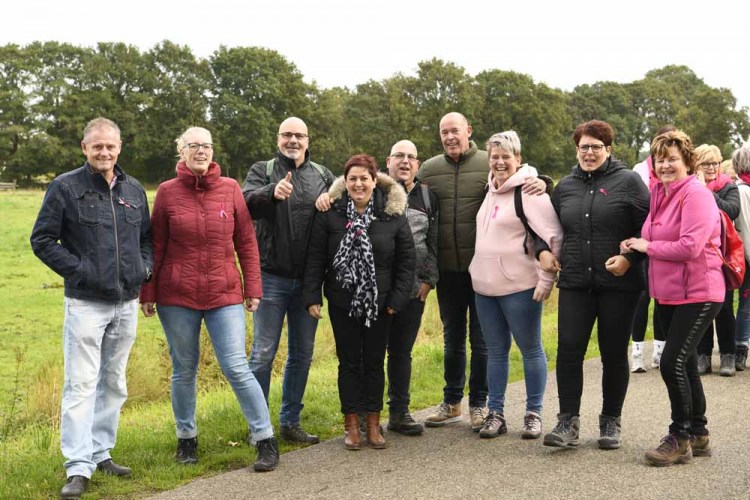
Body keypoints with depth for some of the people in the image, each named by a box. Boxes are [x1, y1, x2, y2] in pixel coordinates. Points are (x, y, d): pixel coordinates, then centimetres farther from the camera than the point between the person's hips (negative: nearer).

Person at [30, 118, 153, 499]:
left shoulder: (134, 190, 9)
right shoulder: (65, 188, -5)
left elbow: (146, 237, 20)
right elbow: (42, 240, -5)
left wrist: (144, 268, 3)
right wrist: (77, 269, -13)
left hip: (126, 303, 5)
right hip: (85, 303, -5)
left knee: (114, 383, 13)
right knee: (80, 385, -7)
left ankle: (101, 453, 25)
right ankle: (78, 468, -3)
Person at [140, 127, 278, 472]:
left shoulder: (230, 188, 1)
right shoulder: (168, 191, 0)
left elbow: (246, 242, 4)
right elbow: (156, 247, 4)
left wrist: (253, 288, 1)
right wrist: (148, 293, 3)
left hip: (224, 294, 0)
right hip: (176, 296, 1)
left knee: (237, 369, -5)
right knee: (184, 370, 11)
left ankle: (266, 441, 4)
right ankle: (186, 439, 27)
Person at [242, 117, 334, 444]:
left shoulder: (322, 175, 12)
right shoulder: (262, 171, 1)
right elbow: (247, 202, -18)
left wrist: (330, 198, -14)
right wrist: (272, 192, -39)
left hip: (307, 281, 4)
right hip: (272, 279, -4)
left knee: (302, 354, 11)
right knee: (263, 354, -1)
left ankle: (290, 423, 23)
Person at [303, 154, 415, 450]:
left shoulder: (393, 214, -4)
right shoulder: (330, 213, -5)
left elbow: (407, 259, -1)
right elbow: (316, 258, -3)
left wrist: (398, 298, -5)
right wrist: (312, 297, -8)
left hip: (380, 304, 1)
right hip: (343, 303, 0)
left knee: (374, 362, 10)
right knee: (349, 362, 7)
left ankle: (373, 424, 21)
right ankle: (351, 425, 17)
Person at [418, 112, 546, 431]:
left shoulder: (490, 164, -4)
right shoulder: (429, 170, 5)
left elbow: (524, 180, 3)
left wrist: (541, 183, -21)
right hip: (447, 269, 3)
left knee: (481, 340, 6)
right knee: (452, 338, 15)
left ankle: (479, 405, 19)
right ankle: (452, 403, 27)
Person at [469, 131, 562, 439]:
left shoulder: (529, 191, -11)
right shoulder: (491, 190, 13)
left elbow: (554, 237, -16)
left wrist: (546, 279, -16)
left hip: (519, 287, -7)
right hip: (485, 287, 8)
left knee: (530, 349, 4)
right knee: (495, 351, 12)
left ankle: (534, 414, 14)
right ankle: (495, 413, 20)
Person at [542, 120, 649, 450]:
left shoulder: (627, 181, -2)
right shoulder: (565, 186, 12)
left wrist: (629, 258, -14)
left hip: (618, 284, -3)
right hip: (575, 284, 3)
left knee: (614, 354, 6)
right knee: (568, 349, -6)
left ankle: (610, 423, 19)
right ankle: (568, 422, 1)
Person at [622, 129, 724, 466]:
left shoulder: (696, 196, -15)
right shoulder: (659, 195, 10)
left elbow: (690, 247, -24)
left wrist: (647, 246, -14)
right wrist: (636, 245, 0)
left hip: (697, 295, -9)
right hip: (668, 294, 9)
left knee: (672, 362, -13)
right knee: (684, 364, 15)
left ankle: (680, 438, 2)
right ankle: (698, 435, 28)